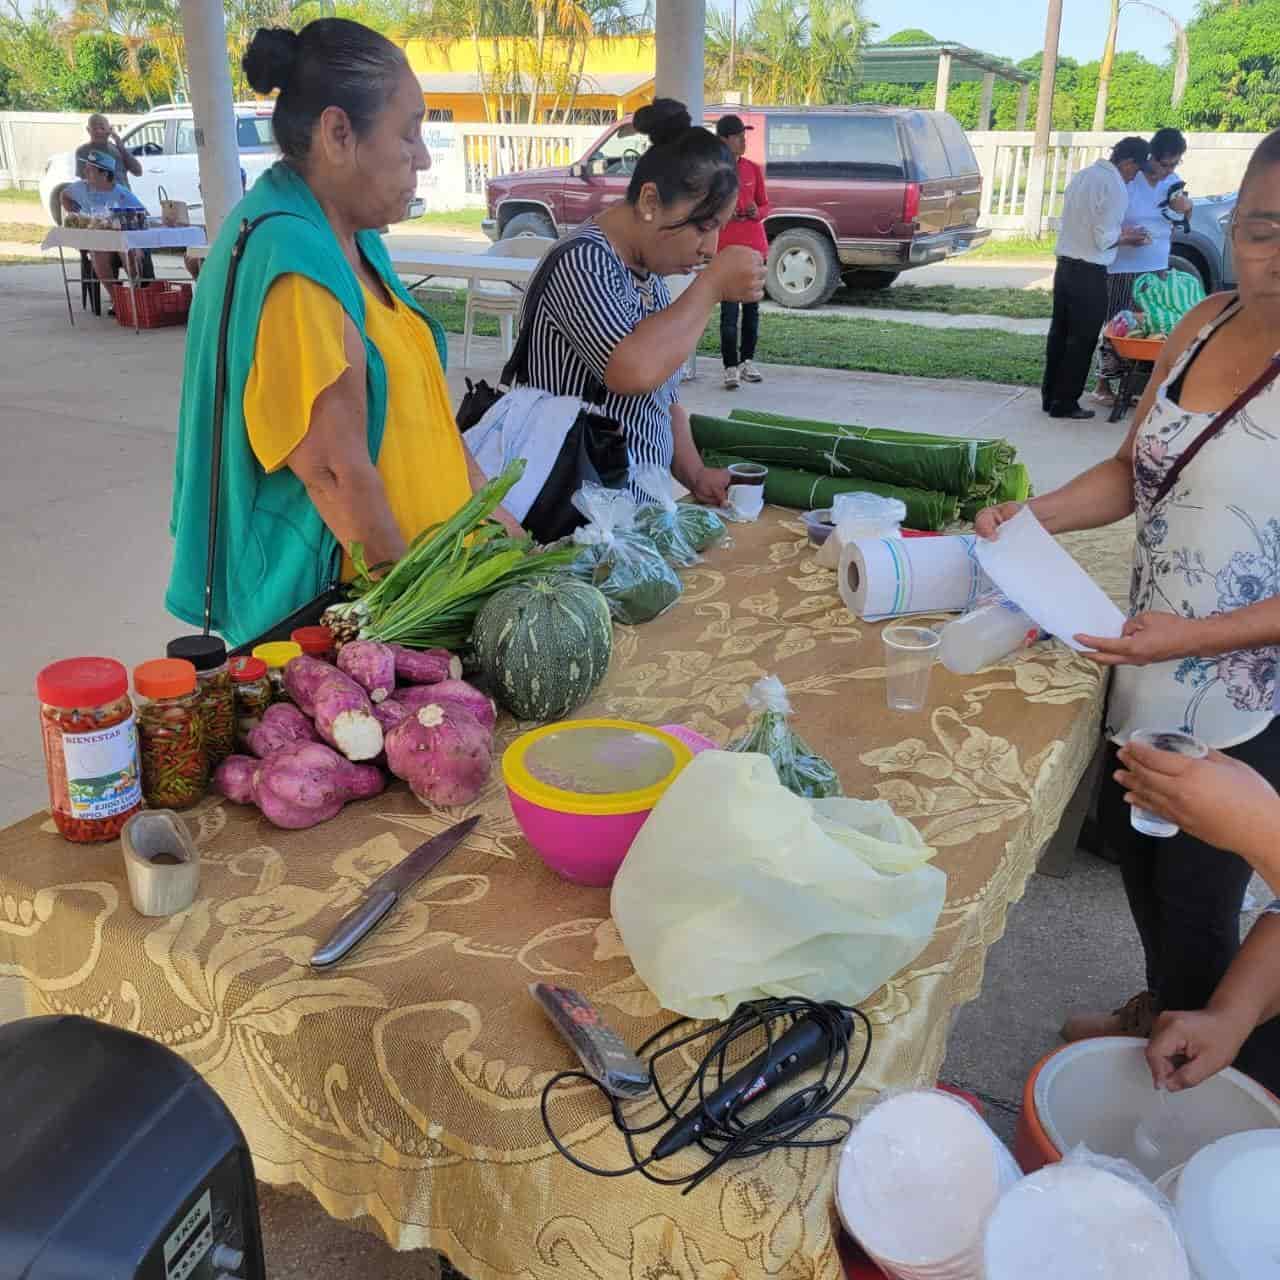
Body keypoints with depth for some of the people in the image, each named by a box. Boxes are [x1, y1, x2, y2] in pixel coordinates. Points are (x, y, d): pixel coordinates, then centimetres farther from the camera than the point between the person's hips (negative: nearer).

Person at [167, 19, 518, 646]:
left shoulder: (350, 239, 8)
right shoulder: (290, 262, -22)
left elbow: (418, 411, 12)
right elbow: (335, 471, -24)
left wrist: (494, 515, 8)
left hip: (391, 574, 9)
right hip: (321, 599, -9)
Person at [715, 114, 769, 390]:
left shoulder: (753, 169, 8)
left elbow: (765, 204, 14)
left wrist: (756, 212, -8)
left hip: (754, 246, 4)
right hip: (726, 248, -4)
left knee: (752, 306, 8)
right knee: (729, 309, -8)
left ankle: (747, 361, 18)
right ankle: (731, 367, -5)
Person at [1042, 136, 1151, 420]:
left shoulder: (1082, 176, 11)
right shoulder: (1115, 186, -14)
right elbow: (1104, 239, -17)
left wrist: (1118, 232, 15)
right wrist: (1125, 237, 1)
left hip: (1065, 265, 8)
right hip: (1089, 273, -8)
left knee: (1059, 333, 13)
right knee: (1082, 340, 0)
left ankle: (1050, 397, 19)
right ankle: (1064, 404, 4)